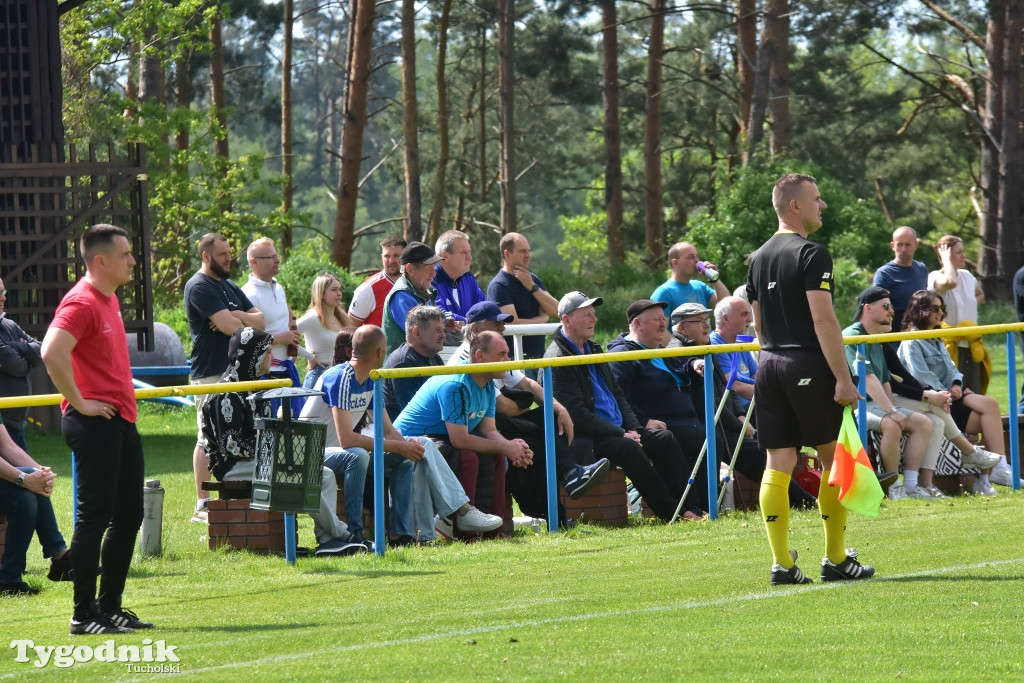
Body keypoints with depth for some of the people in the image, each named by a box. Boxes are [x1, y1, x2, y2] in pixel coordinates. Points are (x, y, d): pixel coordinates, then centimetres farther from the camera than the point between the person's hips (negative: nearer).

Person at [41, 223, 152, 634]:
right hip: (95, 425, -10)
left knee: (129, 515, 13)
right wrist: (79, 403, -22)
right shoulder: (82, 303, -16)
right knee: (95, 518, -7)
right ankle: (84, 615, -2)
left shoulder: (110, 299, 15)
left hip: (122, 421, 10)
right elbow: (52, 353, -30)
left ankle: (110, 608, 20)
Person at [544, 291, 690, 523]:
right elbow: (576, 413, -19)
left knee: (665, 439, -6)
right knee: (629, 448, -31)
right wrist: (621, 434, -18)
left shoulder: (593, 350, 17)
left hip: (618, 430, 9)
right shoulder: (557, 358, -13)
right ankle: (670, 512, -27)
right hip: (585, 441, -9)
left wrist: (633, 428, 3)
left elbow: (617, 393, 21)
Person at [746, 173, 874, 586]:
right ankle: (836, 560, 8)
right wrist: (843, 380, -17)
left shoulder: (759, 258, 15)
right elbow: (823, 320, -17)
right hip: (808, 364, -7)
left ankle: (781, 563, 0)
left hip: (769, 365, 7)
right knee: (833, 459, 4)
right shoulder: (811, 254, -11)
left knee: (777, 463, 3)